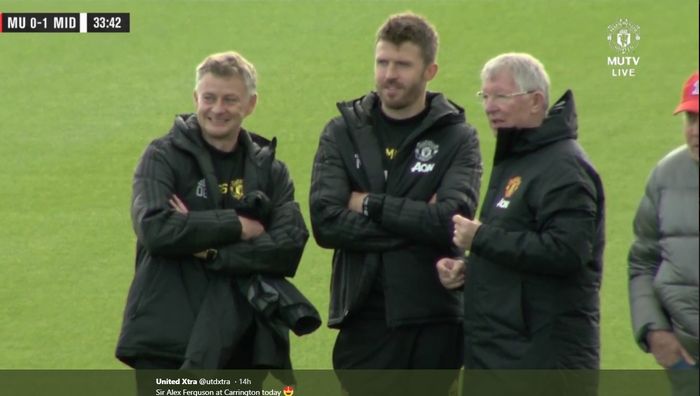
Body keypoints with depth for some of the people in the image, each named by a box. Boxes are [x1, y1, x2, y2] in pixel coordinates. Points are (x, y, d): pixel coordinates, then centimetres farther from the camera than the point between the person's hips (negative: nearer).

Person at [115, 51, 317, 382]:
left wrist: (212, 251, -15)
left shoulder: (269, 170, 9)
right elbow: (155, 228, -17)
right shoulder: (164, 157, 0)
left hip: (242, 344, 4)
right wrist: (237, 225, -12)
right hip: (170, 342, -4)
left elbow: (290, 246, -5)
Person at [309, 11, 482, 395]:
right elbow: (325, 222, -9)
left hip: (433, 323, -1)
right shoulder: (343, 133, 5)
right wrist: (416, 222, -13)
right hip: (365, 321, 1)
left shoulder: (456, 138, 1)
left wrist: (371, 205, -11)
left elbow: (453, 220, -16)